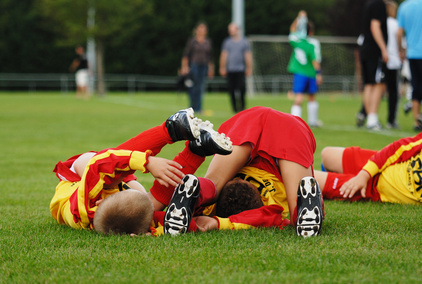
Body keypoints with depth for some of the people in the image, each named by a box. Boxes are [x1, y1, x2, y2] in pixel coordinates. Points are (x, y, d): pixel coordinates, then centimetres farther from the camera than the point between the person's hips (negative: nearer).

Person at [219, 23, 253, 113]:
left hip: (241, 69, -1)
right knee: (231, 89, -1)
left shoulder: (244, 42, 8)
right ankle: (235, 108, 7)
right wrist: (222, 68, 5)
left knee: (241, 88, -10)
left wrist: (249, 68, 4)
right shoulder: (227, 42, 9)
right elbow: (224, 55, 10)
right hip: (230, 70, 1)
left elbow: (248, 56, 8)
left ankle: (242, 105, 6)